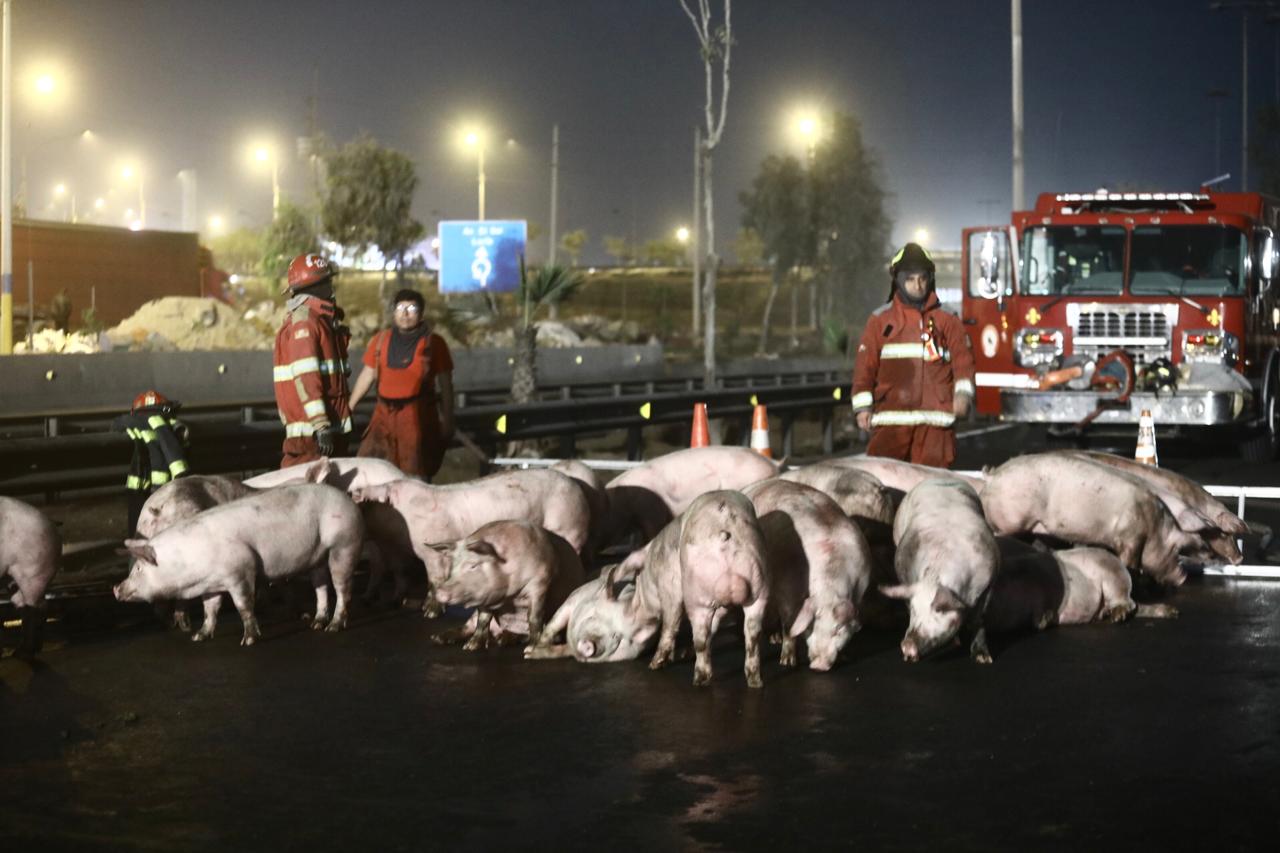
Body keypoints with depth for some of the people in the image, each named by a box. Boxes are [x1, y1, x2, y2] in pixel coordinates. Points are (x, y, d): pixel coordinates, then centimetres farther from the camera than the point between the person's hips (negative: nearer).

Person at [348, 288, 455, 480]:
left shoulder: (433, 343, 0)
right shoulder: (381, 340, 10)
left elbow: (445, 386, 2)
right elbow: (367, 376, 14)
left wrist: (447, 421, -1)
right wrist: (349, 407, 10)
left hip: (417, 416, -3)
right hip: (385, 414, 3)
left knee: (415, 474, 0)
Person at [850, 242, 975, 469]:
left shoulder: (947, 320, 10)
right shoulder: (880, 320, 9)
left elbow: (962, 359, 4)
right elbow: (865, 365, 6)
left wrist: (962, 393, -13)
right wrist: (862, 407, -1)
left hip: (934, 420, 0)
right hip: (890, 419, 0)